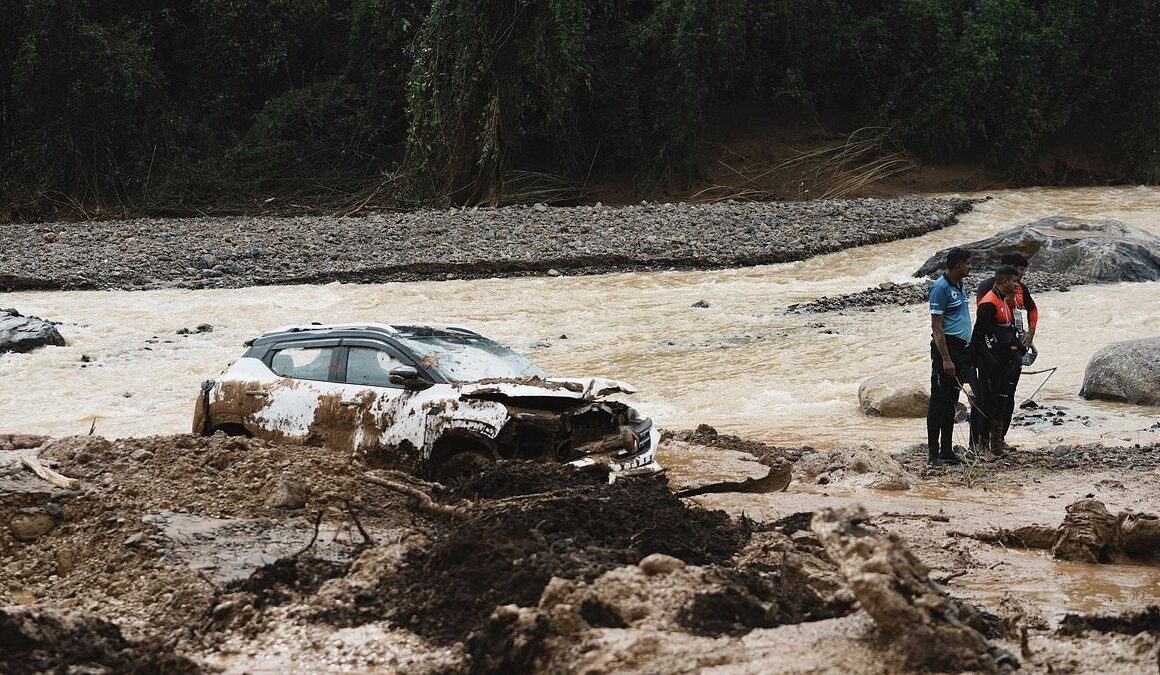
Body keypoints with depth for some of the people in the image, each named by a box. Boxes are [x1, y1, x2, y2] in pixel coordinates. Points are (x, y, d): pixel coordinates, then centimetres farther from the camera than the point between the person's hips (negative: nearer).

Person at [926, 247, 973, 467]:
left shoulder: (959, 286, 16)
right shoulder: (941, 288, -13)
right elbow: (936, 327, -17)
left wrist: (967, 353, 20)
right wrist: (946, 359, -21)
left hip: (961, 348, 9)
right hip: (946, 347, -9)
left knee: (950, 402, 13)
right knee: (939, 401, -6)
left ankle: (947, 450, 18)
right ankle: (933, 453, -5)